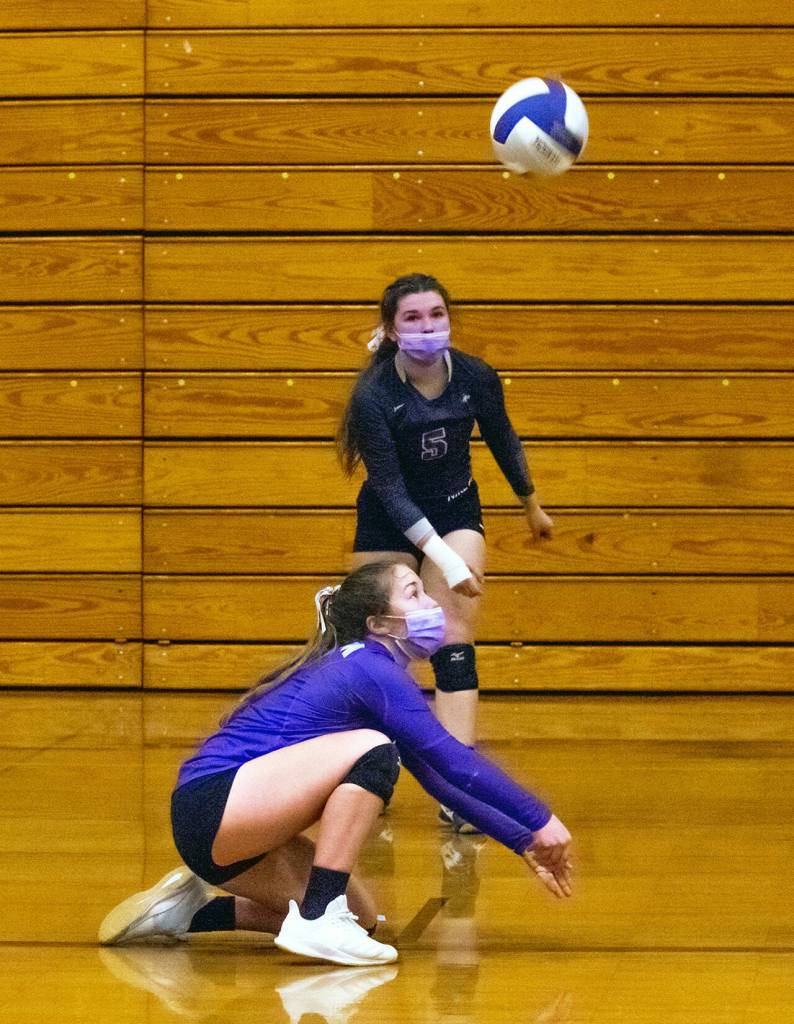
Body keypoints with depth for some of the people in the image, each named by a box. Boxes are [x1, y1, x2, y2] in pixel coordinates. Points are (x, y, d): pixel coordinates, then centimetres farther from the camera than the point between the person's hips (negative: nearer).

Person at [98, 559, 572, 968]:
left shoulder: (368, 668, 17)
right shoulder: (370, 667, -12)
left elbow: (441, 779, 20)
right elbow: (453, 759, -17)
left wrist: (524, 842, 15)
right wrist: (539, 821, -13)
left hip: (232, 828, 10)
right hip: (210, 804, -10)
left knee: (361, 920, 11)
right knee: (371, 752, -22)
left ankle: (193, 911, 17)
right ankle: (316, 920, -21)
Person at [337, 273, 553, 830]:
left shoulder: (477, 378, -17)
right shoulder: (373, 395, -26)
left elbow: (503, 440, 3)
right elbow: (390, 487, -27)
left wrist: (532, 504, 17)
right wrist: (444, 559, -35)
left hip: (455, 511, 2)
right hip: (389, 522, -1)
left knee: (454, 643, -11)